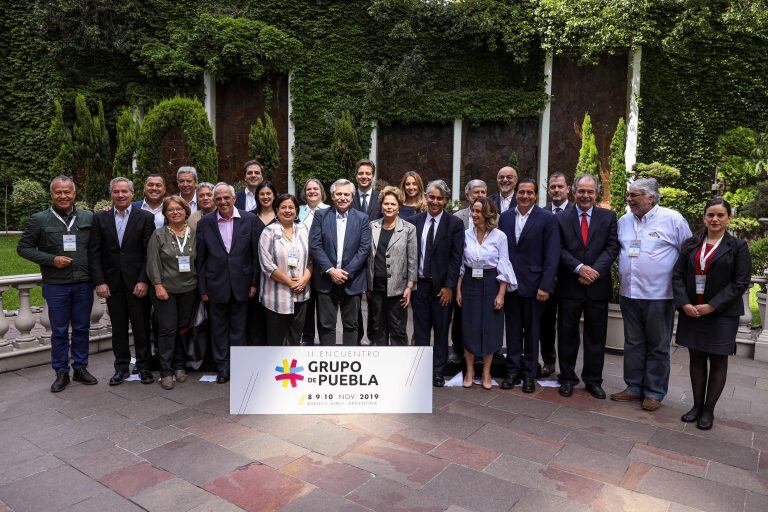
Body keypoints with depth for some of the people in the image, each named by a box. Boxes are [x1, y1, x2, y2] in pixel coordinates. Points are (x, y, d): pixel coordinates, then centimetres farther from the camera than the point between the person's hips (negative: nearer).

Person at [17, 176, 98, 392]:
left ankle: (80, 368, 24)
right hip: (56, 285, -1)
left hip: (83, 283, 2)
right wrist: (51, 259, -11)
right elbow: (23, 247, 1)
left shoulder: (88, 217, 4)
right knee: (59, 331, 7)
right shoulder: (39, 220, -1)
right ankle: (61, 372, 19)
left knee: (81, 328, 10)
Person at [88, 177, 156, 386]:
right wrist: (99, 282, -5)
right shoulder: (100, 218, 6)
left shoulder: (145, 218, -1)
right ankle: (121, 367, 22)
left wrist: (144, 281, -10)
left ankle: (143, 366, 18)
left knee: (141, 327, 4)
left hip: (137, 282, -2)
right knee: (118, 327, 10)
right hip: (112, 284, 2)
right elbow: (94, 253, 3)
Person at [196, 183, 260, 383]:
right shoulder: (205, 223, 0)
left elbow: (255, 253, 0)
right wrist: (202, 288, 0)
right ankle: (222, 367, 24)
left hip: (241, 283, -1)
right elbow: (200, 258, 2)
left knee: (238, 327, 9)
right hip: (216, 284, 1)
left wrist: (254, 282, -2)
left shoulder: (249, 219, -2)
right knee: (219, 327, 10)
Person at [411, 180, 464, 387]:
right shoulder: (414, 221, 5)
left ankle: (438, 373, 21)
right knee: (421, 330, 9)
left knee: (441, 331, 8)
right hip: (419, 284, 2)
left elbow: (456, 258, -6)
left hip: (442, 286, -2)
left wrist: (449, 286, -10)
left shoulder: (455, 224, -3)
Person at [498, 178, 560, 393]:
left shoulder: (547, 219, -5)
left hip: (533, 284, -3)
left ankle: (529, 373, 22)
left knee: (532, 330, 9)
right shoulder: (505, 217, 7)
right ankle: (513, 370, 23)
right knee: (513, 329, 11)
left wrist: (545, 286, -13)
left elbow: (552, 255, -8)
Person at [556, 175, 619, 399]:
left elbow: (612, 248, -2)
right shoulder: (561, 218, 2)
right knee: (567, 334, 8)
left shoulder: (608, 217, 5)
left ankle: (593, 380, 24)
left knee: (596, 336, 10)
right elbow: (559, 249, -4)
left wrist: (595, 271, -15)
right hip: (569, 286, -1)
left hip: (597, 286, 1)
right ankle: (567, 378, 23)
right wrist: (579, 268, -16)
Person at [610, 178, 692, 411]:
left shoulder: (673, 219, -7)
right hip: (628, 294, 5)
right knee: (633, 343, 13)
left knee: (658, 347, 7)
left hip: (659, 296, -5)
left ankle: (654, 392, 20)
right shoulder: (623, 221, 7)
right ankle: (634, 387, 25)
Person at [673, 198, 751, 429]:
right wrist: (684, 304, -10)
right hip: (691, 312, 3)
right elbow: (677, 276, 3)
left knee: (718, 361, 6)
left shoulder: (737, 246, -2)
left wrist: (712, 306, -15)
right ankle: (697, 406, 22)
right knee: (696, 358, 10)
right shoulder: (691, 245, 7)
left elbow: (741, 282, -8)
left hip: (722, 313, -3)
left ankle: (708, 410, 17)